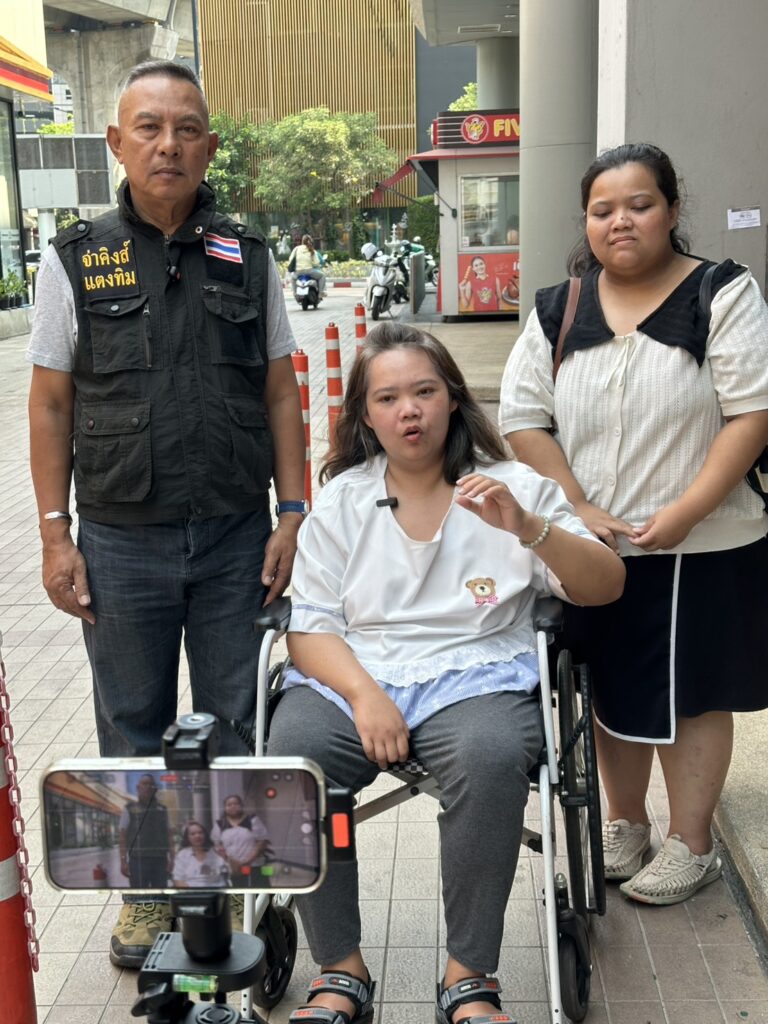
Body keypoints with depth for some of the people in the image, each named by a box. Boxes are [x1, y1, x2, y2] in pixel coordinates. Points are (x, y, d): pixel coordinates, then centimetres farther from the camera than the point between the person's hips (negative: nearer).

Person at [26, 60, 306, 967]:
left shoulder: (247, 257, 5)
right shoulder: (75, 258, 1)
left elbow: (280, 392, 6)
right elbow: (50, 405, 2)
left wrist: (291, 515, -1)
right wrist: (55, 536, -3)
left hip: (236, 538, 1)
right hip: (121, 542, 0)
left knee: (234, 722, 11)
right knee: (133, 726, 13)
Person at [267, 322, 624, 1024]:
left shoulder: (512, 488, 10)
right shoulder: (341, 501, 13)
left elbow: (605, 588, 2)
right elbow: (311, 626, 6)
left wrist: (530, 528, -16)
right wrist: (364, 695, -14)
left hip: (475, 675, -1)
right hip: (351, 676, 2)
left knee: (491, 757, -35)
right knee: (291, 756, -29)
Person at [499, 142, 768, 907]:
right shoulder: (558, 311, 5)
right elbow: (523, 418, 1)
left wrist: (685, 512, -19)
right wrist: (578, 509, -10)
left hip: (701, 549, -3)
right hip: (593, 548, 4)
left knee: (690, 694, 8)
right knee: (612, 689, 15)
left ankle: (690, 845, 25)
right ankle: (624, 825, 34)